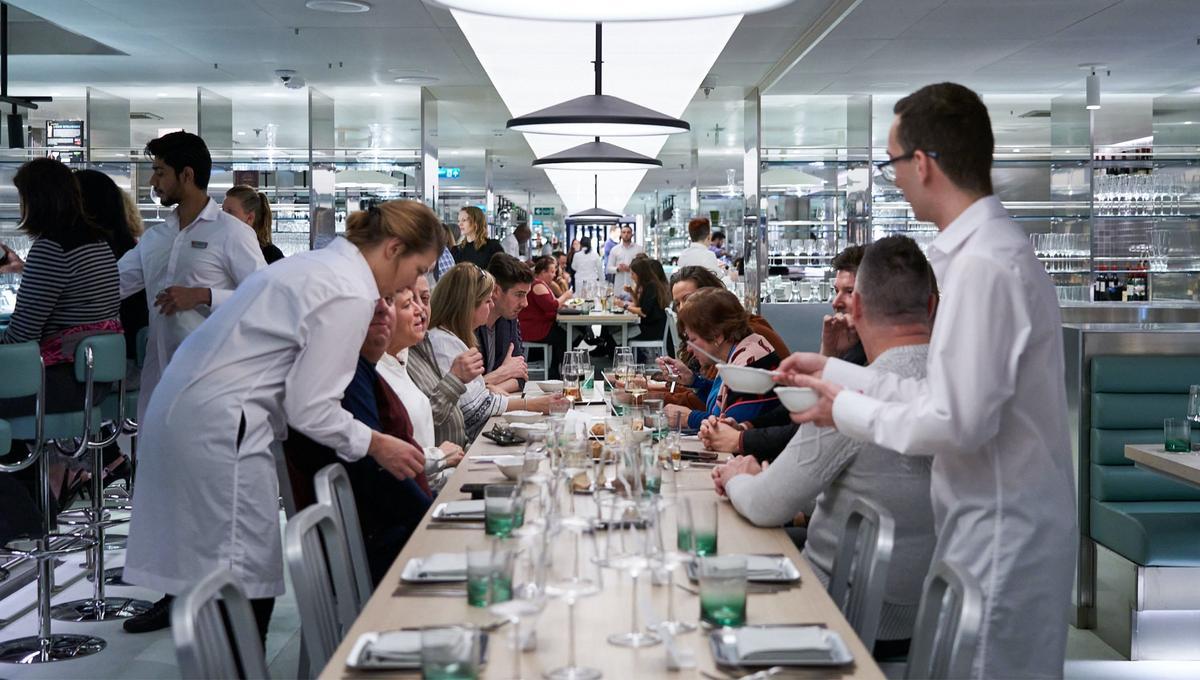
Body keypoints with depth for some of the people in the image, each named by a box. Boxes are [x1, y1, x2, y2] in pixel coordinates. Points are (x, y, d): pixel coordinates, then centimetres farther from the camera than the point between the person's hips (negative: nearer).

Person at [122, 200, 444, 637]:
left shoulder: (321, 263, 14)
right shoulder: (351, 296, -15)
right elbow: (310, 407, -15)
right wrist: (376, 445, -4)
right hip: (220, 424, -10)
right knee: (247, 573, -4)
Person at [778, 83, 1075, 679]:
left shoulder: (983, 265, -23)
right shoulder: (984, 249, 8)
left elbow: (958, 421, -25)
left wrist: (848, 410, -11)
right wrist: (835, 371, 14)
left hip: (1000, 535, -9)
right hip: (987, 523, 9)